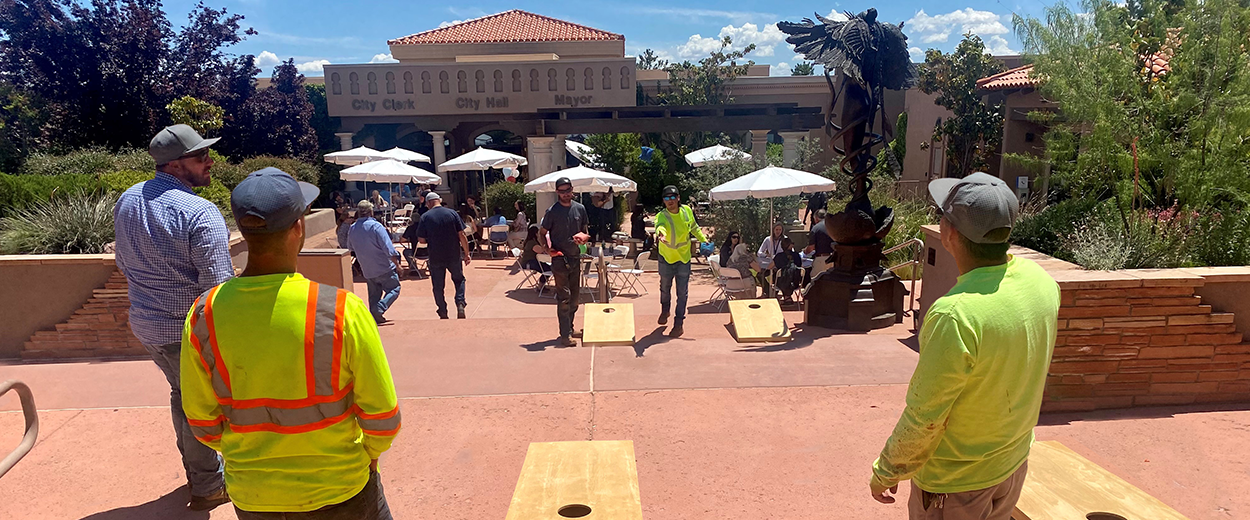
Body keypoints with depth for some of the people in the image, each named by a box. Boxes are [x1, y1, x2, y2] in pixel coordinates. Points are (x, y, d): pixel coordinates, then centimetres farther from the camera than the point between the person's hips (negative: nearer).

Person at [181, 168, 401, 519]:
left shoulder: (203, 315, -13)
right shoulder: (341, 310, -24)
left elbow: (203, 422, -2)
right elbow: (382, 417, -16)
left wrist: (249, 458, 15)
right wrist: (370, 452, 5)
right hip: (338, 489, -3)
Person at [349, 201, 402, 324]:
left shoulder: (351, 229, 3)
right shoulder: (376, 226, -16)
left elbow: (351, 249, 18)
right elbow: (389, 249, -19)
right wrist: (397, 264, -11)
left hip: (367, 270, 6)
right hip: (384, 268, -6)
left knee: (374, 294, 18)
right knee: (393, 290, 4)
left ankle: (375, 316, 16)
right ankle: (380, 308, -16)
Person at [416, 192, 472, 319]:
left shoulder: (425, 217, -6)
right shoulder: (452, 213, -3)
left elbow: (421, 240, -6)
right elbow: (462, 235, -4)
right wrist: (466, 254, 3)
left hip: (435, 257, -1)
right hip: (454, 255, 1)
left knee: (438, 286, 12)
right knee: (459, 280, 20)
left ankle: (443, 314, 15)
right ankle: (460, 304, 0)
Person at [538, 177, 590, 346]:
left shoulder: (580, 208, 6)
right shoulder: (552, 212, -7)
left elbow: (585, 229, 17)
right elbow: (541, 234, -1)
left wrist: (584, 237, -5)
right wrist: (546, 249, -18)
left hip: (576, 257, 6)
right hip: (560, 259, -5)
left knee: (575, 296, 13)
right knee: (563, 297, -6)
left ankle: (569, 328, 27)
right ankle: (565, 334, -2)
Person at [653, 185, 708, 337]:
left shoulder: (687, 210, -11)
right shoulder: (662, 216, -23)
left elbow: (694, 228, 9)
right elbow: (659, 225, -49)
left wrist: (704, 240, 7)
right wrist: (660, 233, -70)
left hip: (684, 258, 1)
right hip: (666, 258, -1)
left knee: (682, 293, 2)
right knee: (665, 288, 20)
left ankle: (678, 324, 13)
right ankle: (665, 310, 49)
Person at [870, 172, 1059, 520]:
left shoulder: (954, 316, -35)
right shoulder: (1042, 281, -10)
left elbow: (923, 417, -25)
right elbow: (1036, 365, 6)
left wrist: (886, 473, -10)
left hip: (955, 483, -7)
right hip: (1014, 464, 7)